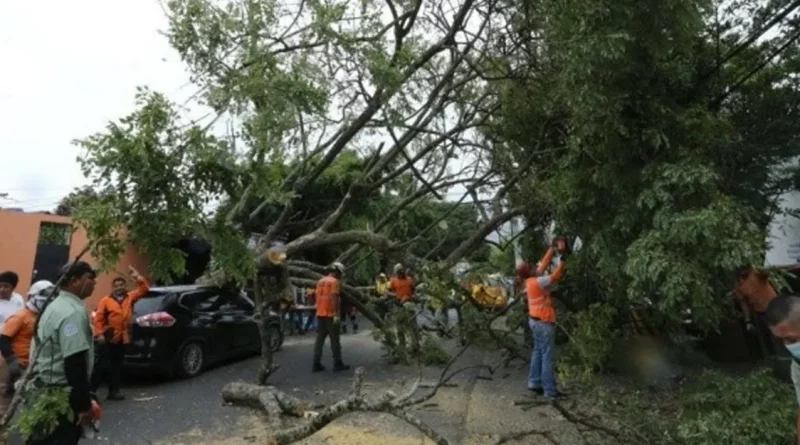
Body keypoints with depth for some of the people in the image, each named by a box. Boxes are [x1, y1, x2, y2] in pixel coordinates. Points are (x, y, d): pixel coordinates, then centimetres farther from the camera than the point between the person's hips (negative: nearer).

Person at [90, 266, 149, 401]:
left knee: (117, 366, 11)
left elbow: (144, 288, 4)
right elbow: (98, 318, -9)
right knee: (102, 365, -2)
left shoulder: (130, 297, 9)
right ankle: (91, 390, 9)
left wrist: (137, 277, -7)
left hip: (122, 338, 5)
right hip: (108, 338, -4)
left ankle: (114, 391, 17)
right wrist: (99, 334, -17)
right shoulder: (105, 300, -5)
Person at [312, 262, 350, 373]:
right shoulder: (335, 281, -8)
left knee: (320, 339, 9)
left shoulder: (320, 281, 16)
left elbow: (316, 296, 17)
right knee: (334, 340, 0)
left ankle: (316, 364, 9)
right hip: (330, 314, -7)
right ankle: (337, 363, 5)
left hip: (320, 314, 7)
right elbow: (334, 298, -18)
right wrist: (336, 314, -21)